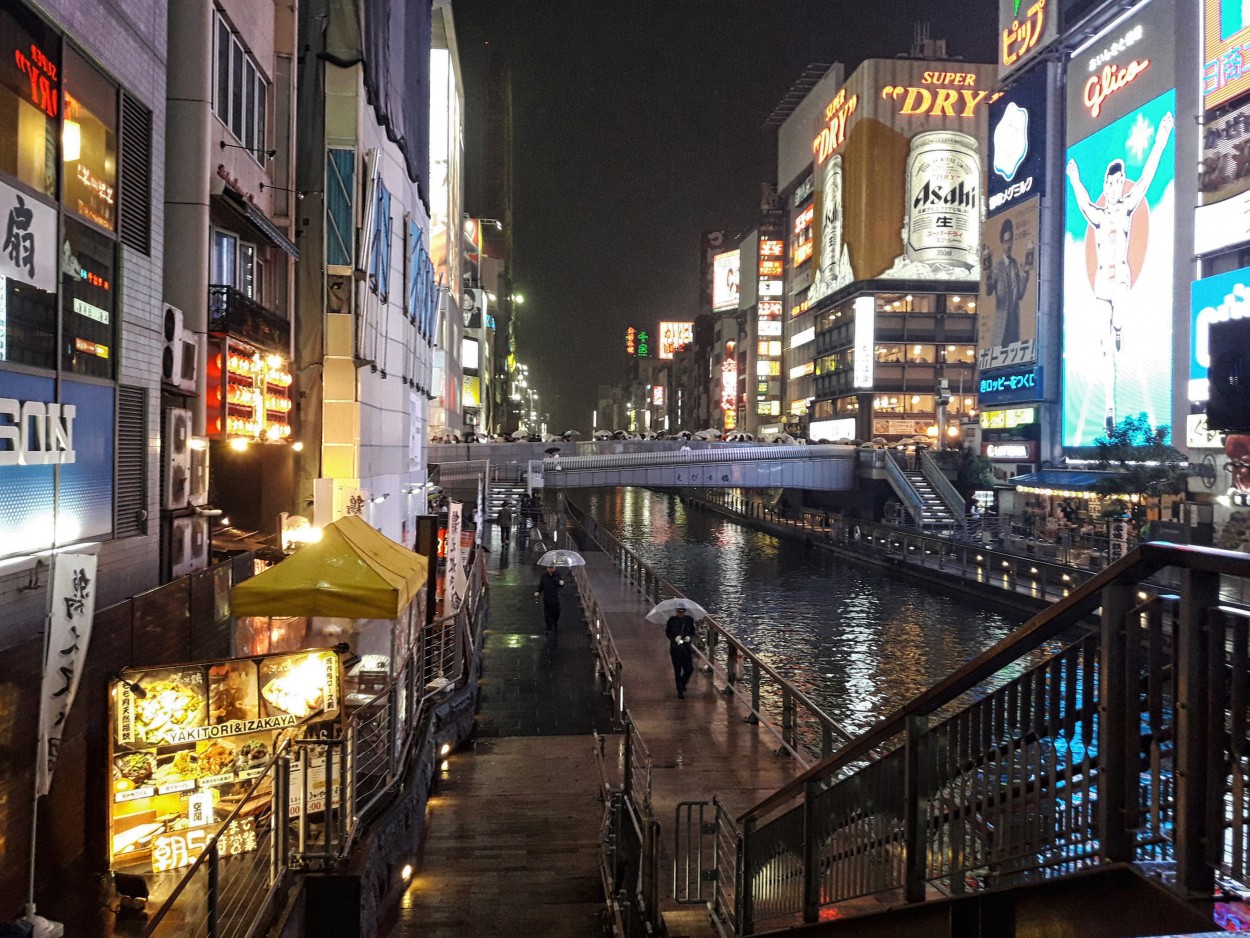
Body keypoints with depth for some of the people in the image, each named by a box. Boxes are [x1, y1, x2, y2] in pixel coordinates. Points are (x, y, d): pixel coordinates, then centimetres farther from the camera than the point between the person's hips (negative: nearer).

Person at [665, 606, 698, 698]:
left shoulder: (689, 620, 3)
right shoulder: (671, 620, -1)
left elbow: (693, 632, 9)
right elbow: (668, 632, 3)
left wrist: (689, 637, -12)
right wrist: (675, 638, -16)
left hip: (687, 647, 2)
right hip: (675, 648, -1)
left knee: (689, 669, -1)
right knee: (677, 670, 1)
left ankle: (683, 683, 29)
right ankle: (680, 691, 12)